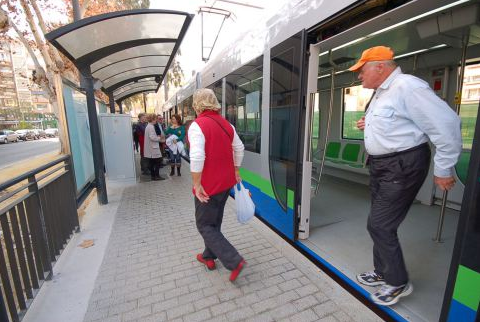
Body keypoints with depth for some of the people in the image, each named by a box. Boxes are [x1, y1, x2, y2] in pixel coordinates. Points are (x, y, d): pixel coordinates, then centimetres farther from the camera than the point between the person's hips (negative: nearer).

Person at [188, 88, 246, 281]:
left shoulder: (197, 125, -18)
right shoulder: (226, 124, 4)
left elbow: (197, 158, -27)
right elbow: (239, 148, 10)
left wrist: (197, 185, -18)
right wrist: (235, 172, 18)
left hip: (208, 186, -7)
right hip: (226, 182, 8)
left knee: (205, 225, 8)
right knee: (214, 222, 22)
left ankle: (234, 262, 4)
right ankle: (209, 256, 39)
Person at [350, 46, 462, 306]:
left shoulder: (406, 86, -16)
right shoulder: (380, 92, 14)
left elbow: (446, 124, -19)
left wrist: (443, 170, -13)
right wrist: (369, 125, 10)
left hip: (402, 166, -10)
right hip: (380, 165, 10)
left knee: (379, 225, -4)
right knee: (380, 224, 17)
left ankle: (398, 282, 20)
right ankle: (382, 272, 36)